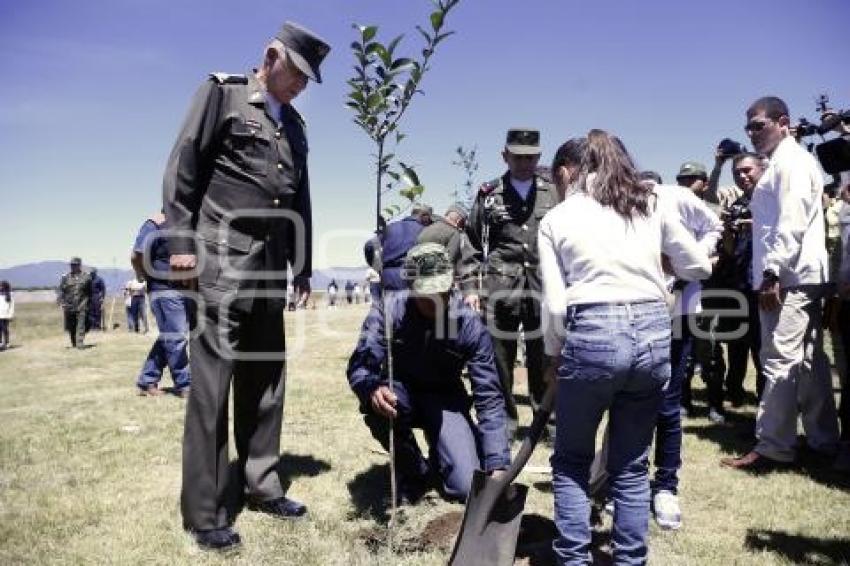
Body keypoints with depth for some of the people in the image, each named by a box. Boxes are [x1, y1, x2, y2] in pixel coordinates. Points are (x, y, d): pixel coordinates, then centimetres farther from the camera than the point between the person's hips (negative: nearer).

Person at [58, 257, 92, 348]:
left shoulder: (86, 276, 4)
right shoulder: (65, 277, 6)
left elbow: (90, 292, 11)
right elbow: (61, 292, 6)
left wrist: (89, 303, 11)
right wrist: (61, 304, -4)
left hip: (81, 306, -2)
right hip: (69, 306, 2)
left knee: (81, 325, -11)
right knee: (71, 327, 10)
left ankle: (80, 343, -13)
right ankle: (73, 343, 23)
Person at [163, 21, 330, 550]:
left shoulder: (294, 125, 18)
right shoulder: (222, 93, 2)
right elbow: (183, 166, -5)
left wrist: (303, 266, 16)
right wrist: (180, 242, -12)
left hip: (271, 268, 6)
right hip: (222, 261, -6)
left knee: (266, 379, 10)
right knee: (212, 382, -5)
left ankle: (262, 487, 22)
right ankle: (204, 512, 3)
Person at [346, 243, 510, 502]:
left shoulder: (469, 323, -22)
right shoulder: (388, 310, -22)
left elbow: (489, 397, -21)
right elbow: (359, 366, -28)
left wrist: (498, 468, -27)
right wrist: (373, 389, -54)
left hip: (445, 400, 0)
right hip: (401, 393, 1)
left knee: (466, 488, -18)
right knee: (378, 405, -36)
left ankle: (439, 457, 20)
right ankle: (414, 472, -6)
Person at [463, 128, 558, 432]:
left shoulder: (552, 193, 10)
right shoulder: (489, 194, 7)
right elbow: (472, 244, 7)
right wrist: (469, 287, 1)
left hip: (544, 288, 1)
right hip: (500, 288, 0)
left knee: (543, 359, 3)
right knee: (499, 359, 5)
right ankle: (505, 420, 18)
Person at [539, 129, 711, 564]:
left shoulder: (556, 218, 7)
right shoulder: (651, 206, 14)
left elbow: (554, 303, 0)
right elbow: (699, 267, 20)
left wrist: (553, 355, 14)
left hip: (592, 335, -3)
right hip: (653, 333, 3)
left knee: (571, 461, 16)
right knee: (631, 466, 17)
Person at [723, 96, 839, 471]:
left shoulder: (790, 160, -8)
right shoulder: (786, 162, 23)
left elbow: (791, 223, -19)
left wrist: (771, 274, -22)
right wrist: (772, 274, 18)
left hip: (789, 277, -10)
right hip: (799, 276, 10)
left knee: (780, 361, -9)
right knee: (808, 360, 12)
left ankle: (772, 448, -4)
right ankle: (823, 439, 20)